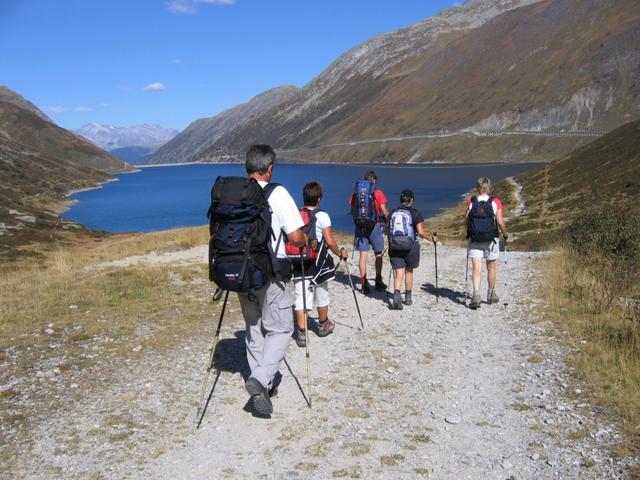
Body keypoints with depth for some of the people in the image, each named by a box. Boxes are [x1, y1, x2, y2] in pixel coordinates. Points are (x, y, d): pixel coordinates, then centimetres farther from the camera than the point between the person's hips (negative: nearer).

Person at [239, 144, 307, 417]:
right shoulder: (277, 193, -12)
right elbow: (296, 238, -14)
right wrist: (307, 240, 7)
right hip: (269, 274, -5)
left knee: (253, 329, 17)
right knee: (280, 329, 5)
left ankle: (262, 384, 23)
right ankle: (261, 378, -13)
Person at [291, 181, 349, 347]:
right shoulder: (322, 216, -10)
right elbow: (329, 242, -14)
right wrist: (340, 253, 2)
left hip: (299, 263, 2)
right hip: (318, 263, -2)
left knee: (301, 297, 1)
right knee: (322, 296, 18)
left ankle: (301, 333, -8)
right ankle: (323, 326, 37)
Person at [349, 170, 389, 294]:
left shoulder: (355, 193, 4)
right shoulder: (378, 192, -6)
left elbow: (352, 211, 6)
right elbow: (384, 212, -7)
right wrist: (387, 217, 12)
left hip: (360, 227, 3)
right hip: (374, 226, -2)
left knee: (363, 255, 5)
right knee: (378, 254, 14)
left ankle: (364, 283, 4)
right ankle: (378, 282, 21)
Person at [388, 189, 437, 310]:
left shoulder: (392, 213, 7)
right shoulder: (415, 213, -3)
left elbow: (389, 231, 8)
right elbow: (421, 232, -9)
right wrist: (432, 238, 8)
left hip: (394, 247, 2)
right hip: (410, 247, -2)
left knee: (398, 274, 2)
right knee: (409, 272, 17)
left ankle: (396, 295, -21)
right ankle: (408, 298, 27)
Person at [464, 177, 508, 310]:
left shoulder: (471, 202, -4)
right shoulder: (495, 202, -8)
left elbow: (466, 221, 2)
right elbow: (500, 222, -9)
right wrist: (504, 233, 10)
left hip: (474, 240, 0)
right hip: (491, 240, 0)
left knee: (476, 269, -1)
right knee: (491, 267, 17)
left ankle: (476, 296, -16)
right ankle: (491, 295, 30)